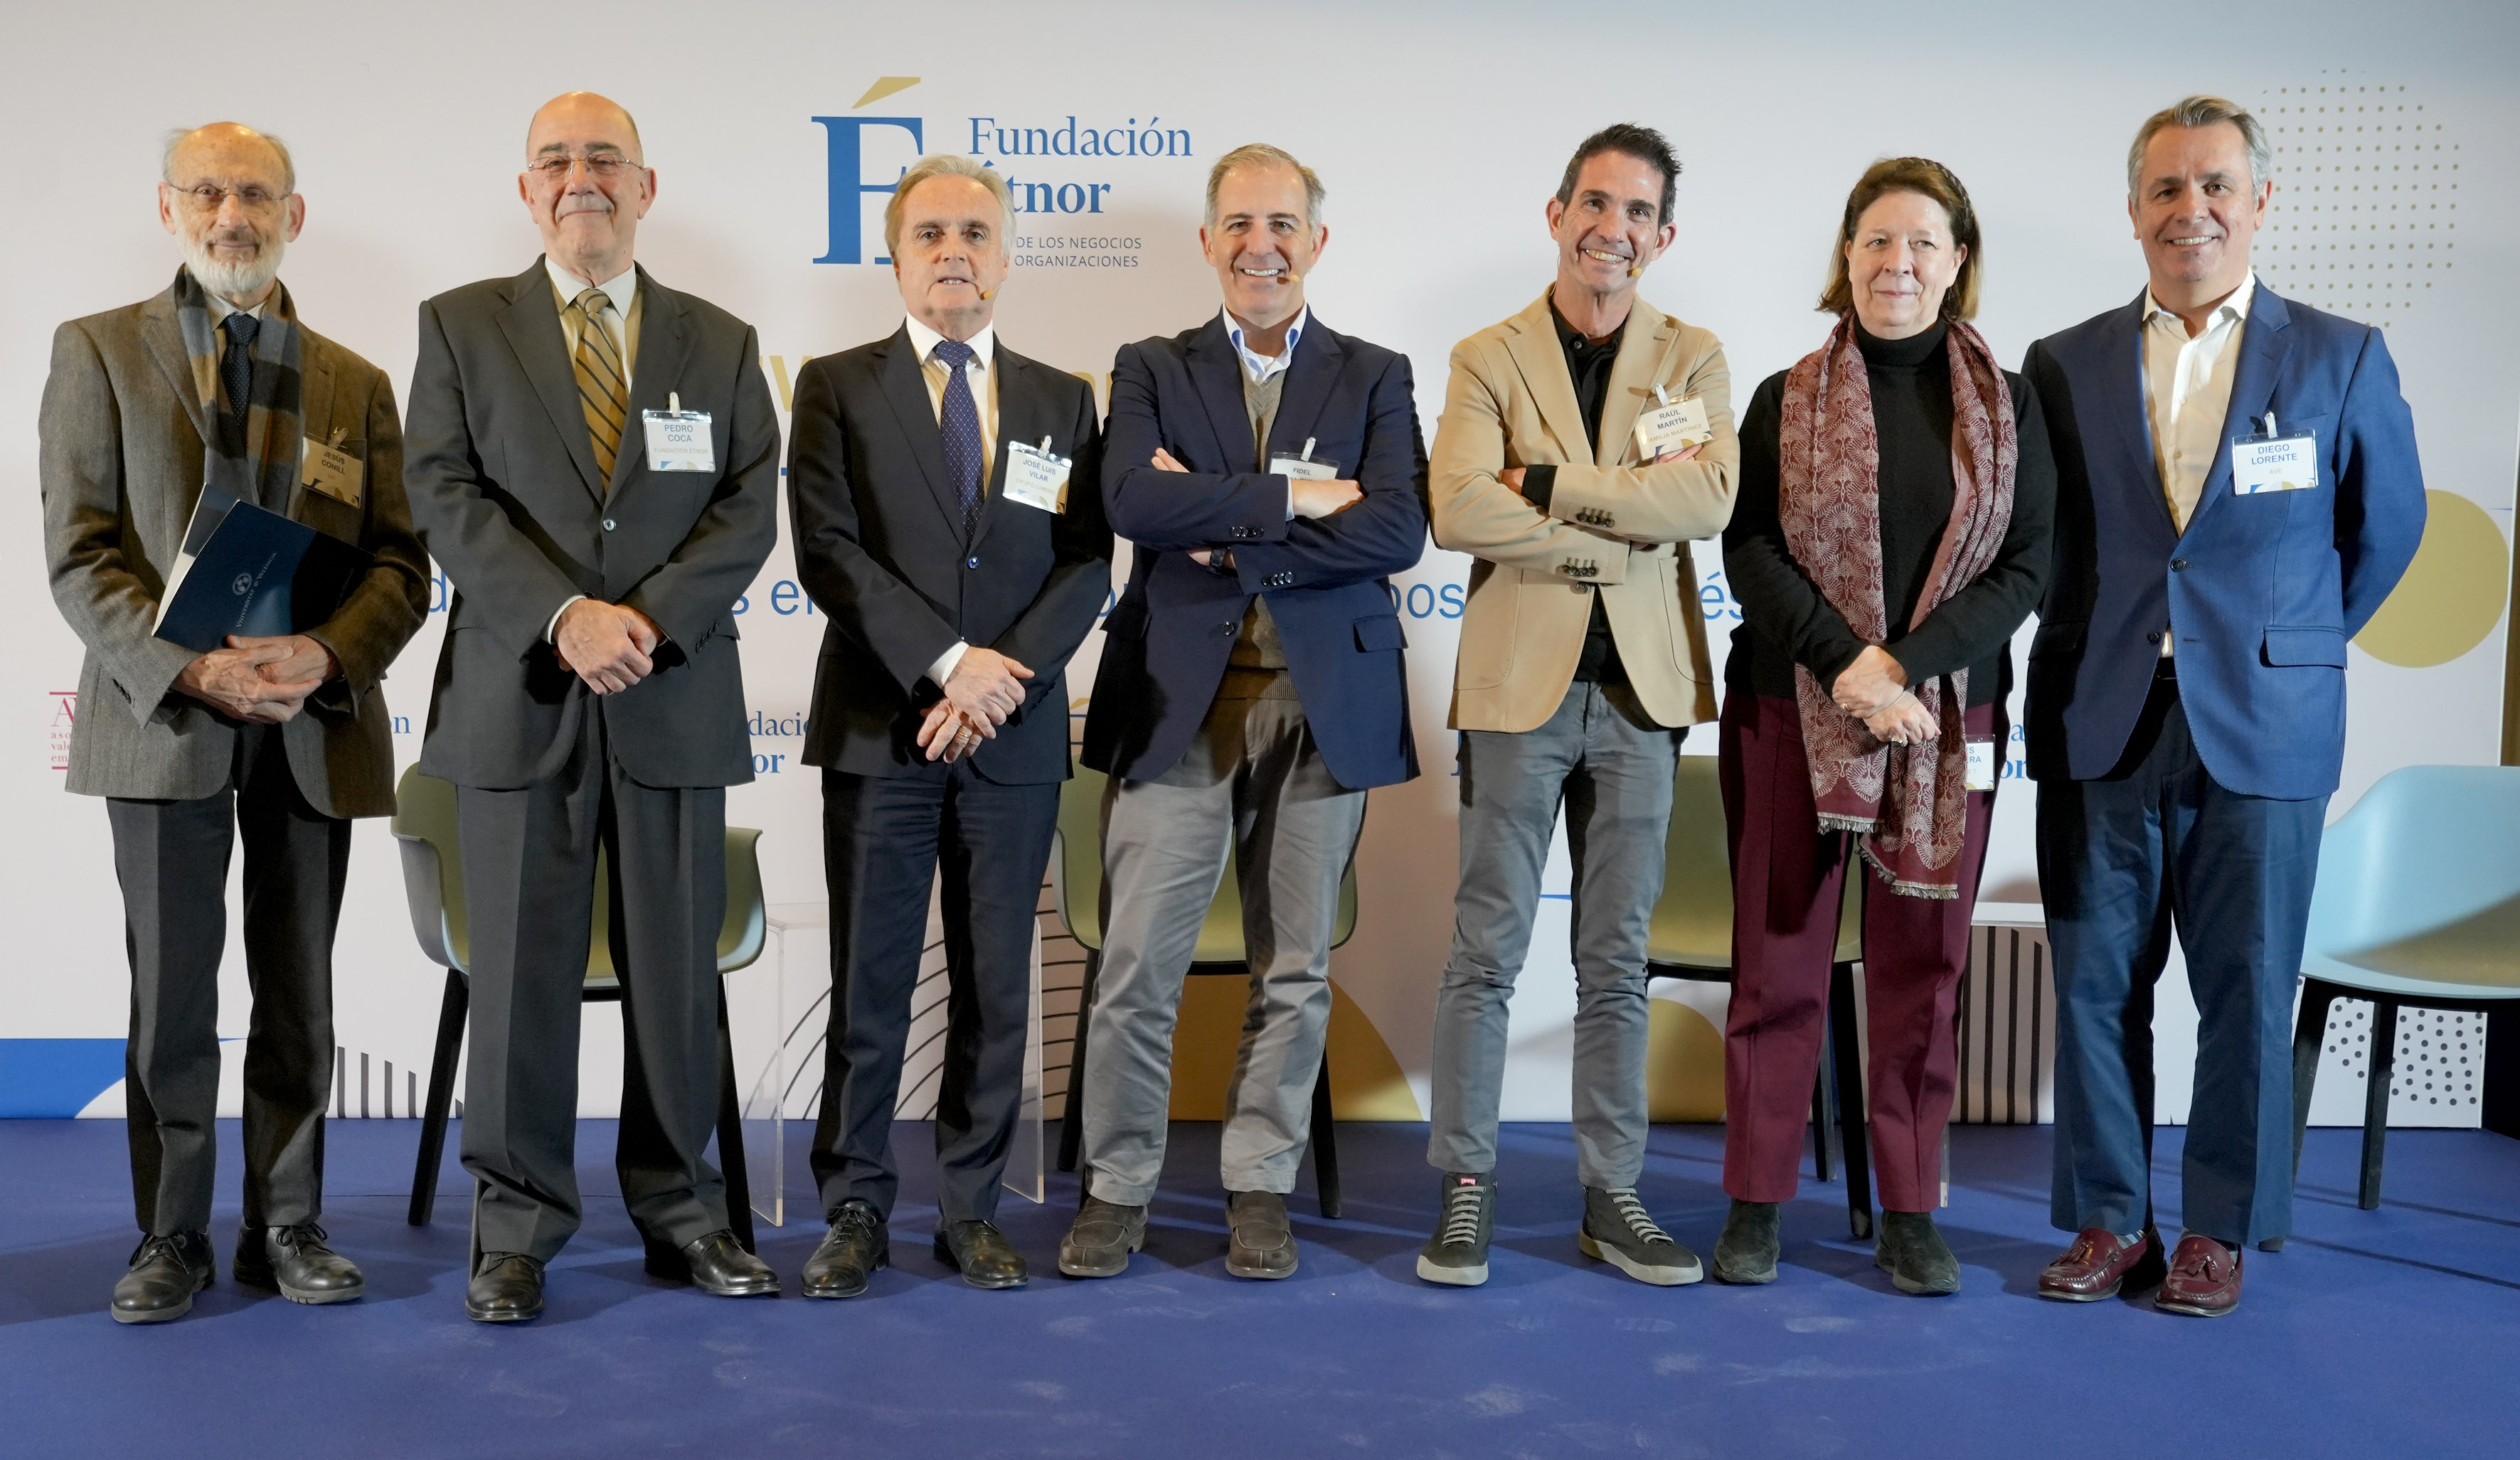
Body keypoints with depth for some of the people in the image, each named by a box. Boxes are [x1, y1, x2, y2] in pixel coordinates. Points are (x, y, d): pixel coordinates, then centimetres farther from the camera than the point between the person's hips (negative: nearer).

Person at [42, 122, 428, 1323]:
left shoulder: (355, 384, 13)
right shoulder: (99, 350, 6)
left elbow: (399, 559, 6)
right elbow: (80, 550, -3)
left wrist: (327, 653, -14)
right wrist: (192, 667, -17)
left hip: (313, 725, 2)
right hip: (163, 719, -2)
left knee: (298, 998, 8)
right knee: (172, 997, 3)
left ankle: (286, 1227, 19)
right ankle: (171, 1236, 17)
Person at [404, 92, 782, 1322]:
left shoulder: (721, 343, 12)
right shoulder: (461, 326, 8)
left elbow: (748, 509, 3)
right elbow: (446, 494, -3)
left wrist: (650, 618, -13)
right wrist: (565, 615, -16)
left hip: (676, 702, 1)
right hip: (520, 700, -1)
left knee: (677, 972, 6)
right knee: (521, 974, 4)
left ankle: (679, 1209, 19)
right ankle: (517, 1225, 16)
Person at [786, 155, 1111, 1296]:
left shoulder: (1062, 402, 12)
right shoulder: (837, 388, 5)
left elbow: (1086, 564, 3)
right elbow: (829, 551, -7)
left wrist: (1005, 680, -12)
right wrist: (947, 663, -16)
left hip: (1014, 733, 2)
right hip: (878, 732, -2)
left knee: (997, 987, 7)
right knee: (868, 985, 4)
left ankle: (970, 1209, 19)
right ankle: (856, 1210, 16)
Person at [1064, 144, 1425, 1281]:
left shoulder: (1375, 378, 10)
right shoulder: (1151, 369, 10)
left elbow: (1398, 531, -7)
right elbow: (1133, 502, -10)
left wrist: (1226, 538, -10)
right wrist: (1293, 497, -11)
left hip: (1323, 704, 1)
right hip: (1176, 701, 0)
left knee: (1294, 970, 7)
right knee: (1135, 964, 0)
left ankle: (1260, 1188, 21)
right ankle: (1118, 1186, 16)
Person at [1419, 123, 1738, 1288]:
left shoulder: (1692, 358, 9)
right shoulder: (1487, 359, 4)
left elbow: (1708, 499, -10)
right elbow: (1459, 511, -13)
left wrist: (1549, 479, -13)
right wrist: (1628, 518, -13)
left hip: (1641, 688, 2)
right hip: (1519, 681, -2)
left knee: (1617, 961, 9)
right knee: (1487, 951, 2)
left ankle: (1612, 1198, 19)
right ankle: (1466, 1189, 13)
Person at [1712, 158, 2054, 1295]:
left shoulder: (2007, 408, 6)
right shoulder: (1786, 400, 5)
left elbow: (2025, 564, 0)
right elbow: (1749, 549, -2)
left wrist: (1909, 662, -14)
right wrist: (1845, 660, -16)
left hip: (1947, 720, 1)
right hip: (1791, 715, -1)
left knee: (1922, 968, 6)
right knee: (1779, 964, 3)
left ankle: (1911, 1214, 17)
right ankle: (1754, 1204, 14)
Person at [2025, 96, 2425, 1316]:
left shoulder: (2341, 359, 3)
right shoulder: (2063, 366, 5)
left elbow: (2386, 529, 13)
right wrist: (2094, 655, 8)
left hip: (2260, 732, -1)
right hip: (2100, 728, 1)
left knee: (2247, 991, 6)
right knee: (2095, 983, 6)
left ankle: (2221, 1228, 22)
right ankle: (2108, 1219, 21)